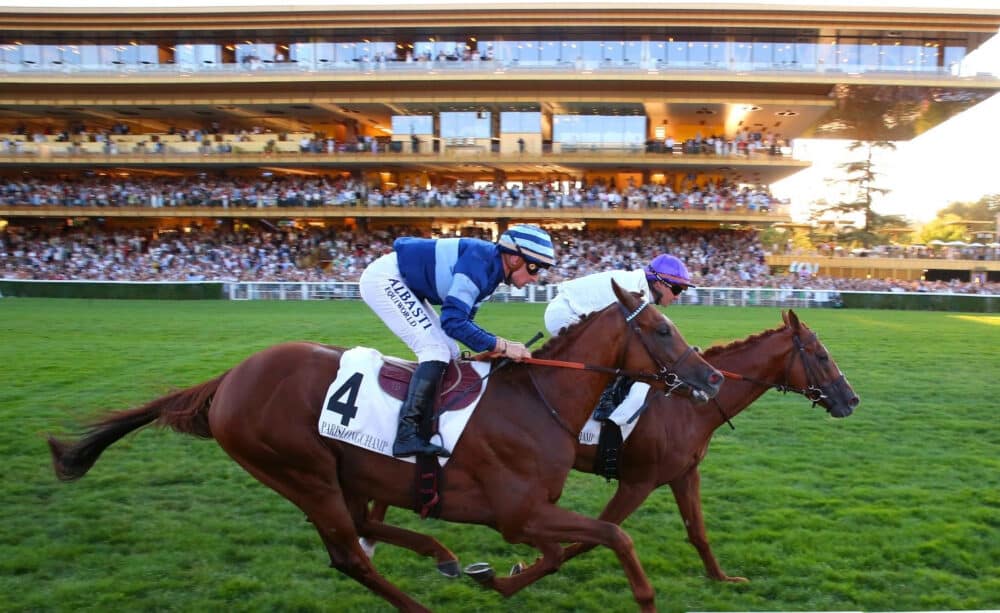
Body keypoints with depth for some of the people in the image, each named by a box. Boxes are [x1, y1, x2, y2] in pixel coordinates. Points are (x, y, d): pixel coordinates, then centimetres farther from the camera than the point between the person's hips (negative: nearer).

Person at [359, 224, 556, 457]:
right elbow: (452, 321, -30)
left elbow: (462, 319, 10)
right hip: (384, 279, -10)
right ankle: (407, 435, -25)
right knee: (436, 351, -19)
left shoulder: (492, 267, 4)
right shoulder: (481, 261, -25)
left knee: (449, 353, 9)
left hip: (402, 284, 10)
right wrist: (500, 345, -26)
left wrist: (494, 347, 0)